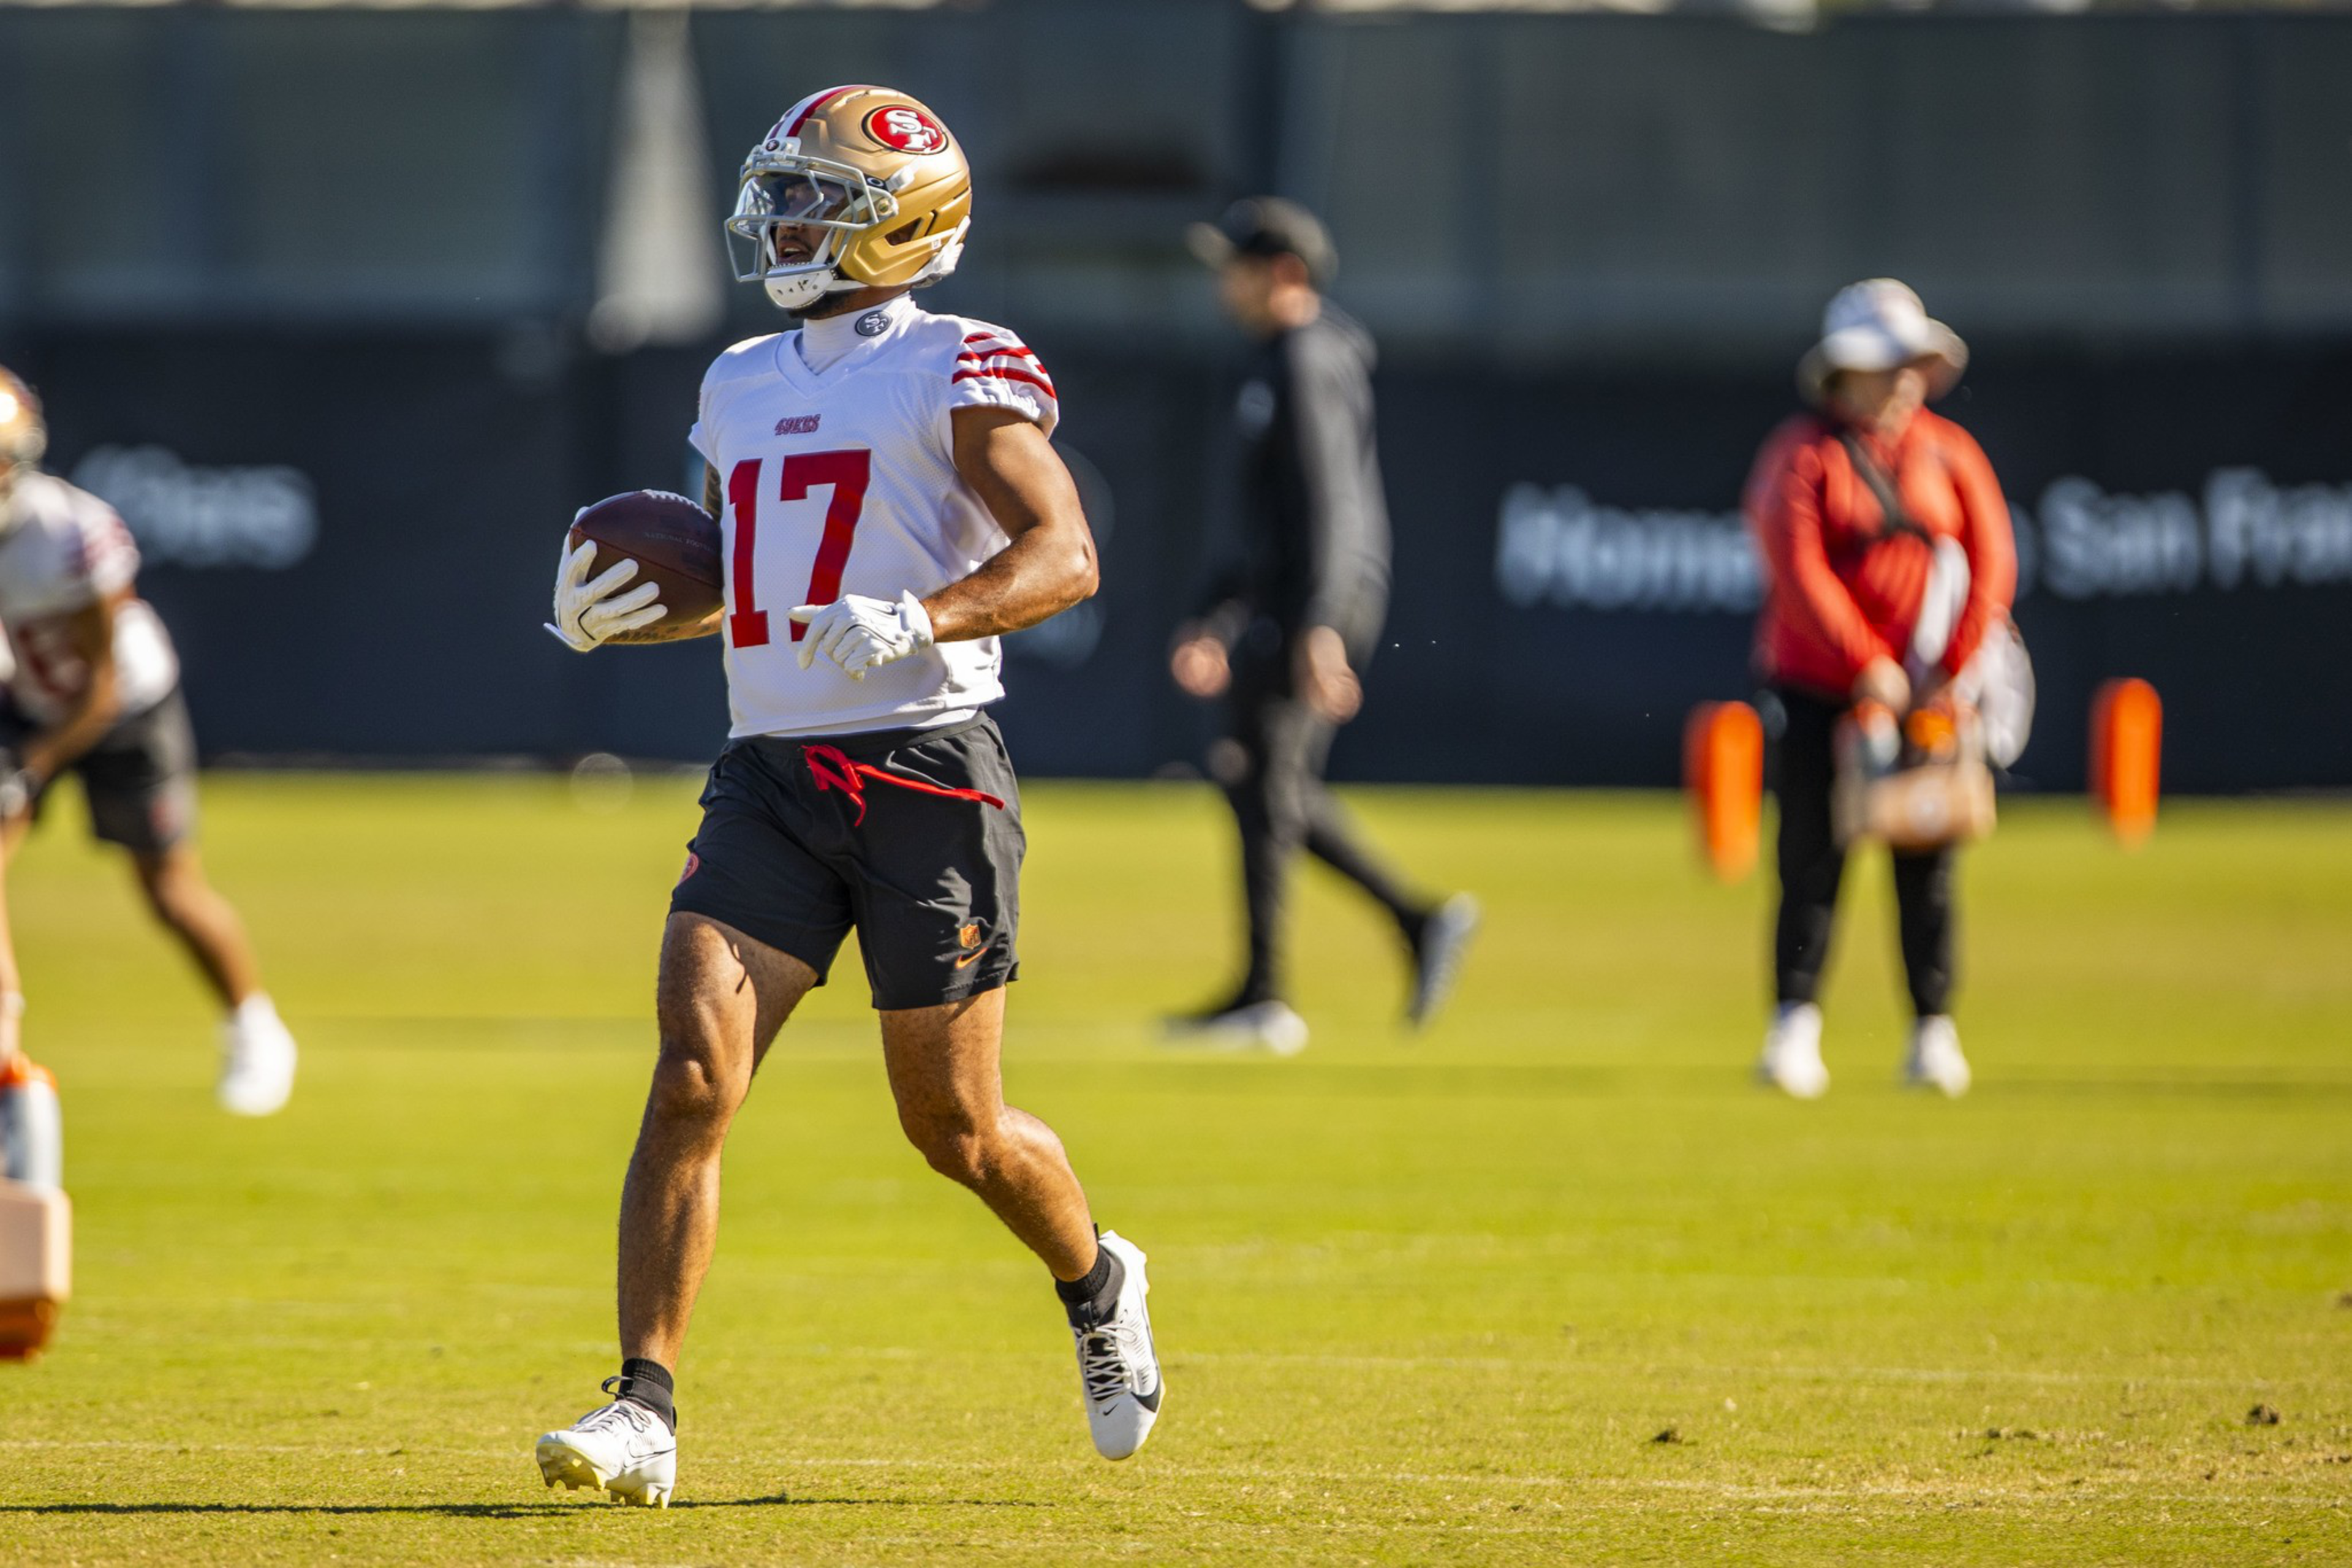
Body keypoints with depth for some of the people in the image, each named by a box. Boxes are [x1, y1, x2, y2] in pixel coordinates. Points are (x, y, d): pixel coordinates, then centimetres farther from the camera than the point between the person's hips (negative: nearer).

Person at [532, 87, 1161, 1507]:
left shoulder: (959, 375, -5)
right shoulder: (744, 388, 17)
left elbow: (1064, 553, -15)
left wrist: (917, 620, -30)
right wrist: (615, 616, 8)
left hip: (930, 771, -5)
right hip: (772, 774, 5)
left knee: (956, 1128, 4)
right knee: (692, 1077, -12)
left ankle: (1098, 1285, 35)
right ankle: (645, 1414, -15)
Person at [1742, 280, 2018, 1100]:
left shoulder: (1950, 454, 10)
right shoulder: (1801, 456, -2)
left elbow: (1992, 562, 3)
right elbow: (1798, 571, -11)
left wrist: (1951, 670, -8)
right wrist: (1868, 668, -18)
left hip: (1929, 695, 3)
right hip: (1822, 689, -3)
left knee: (1927, 868, 1)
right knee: (1813, 860, -5)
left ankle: (1933, 1032, 4)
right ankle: (1796, 1026, -3)